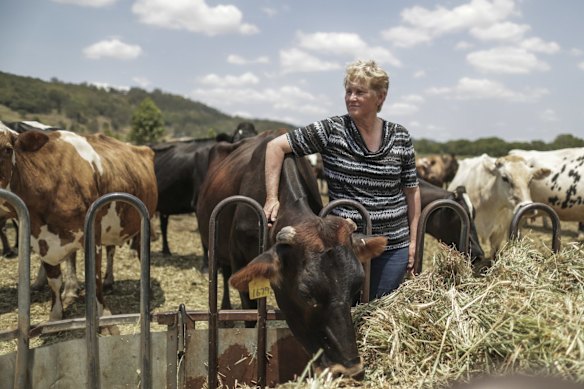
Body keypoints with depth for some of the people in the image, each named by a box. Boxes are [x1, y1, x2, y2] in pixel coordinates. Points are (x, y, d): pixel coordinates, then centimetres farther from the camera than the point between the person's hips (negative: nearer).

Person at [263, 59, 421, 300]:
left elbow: (411, 190, 9)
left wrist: (413, 241, 6)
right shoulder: (330, 131, -6)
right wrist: (272, 198, -13)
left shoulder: (400, 137, 2)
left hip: (394, 247, 2)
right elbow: (276, 146, -6)